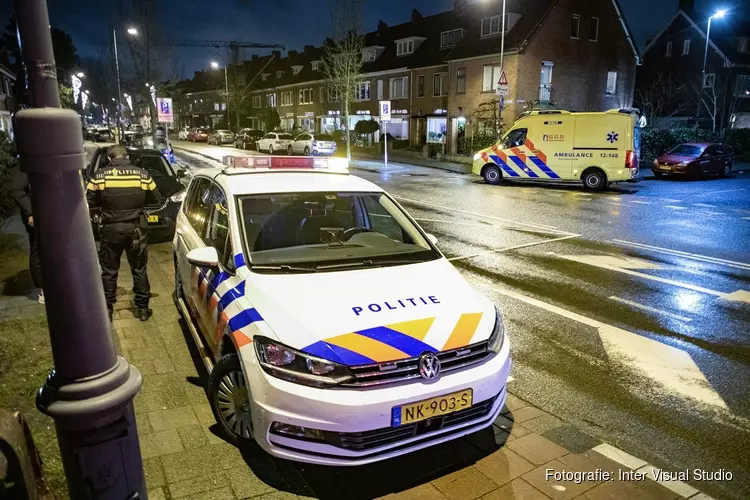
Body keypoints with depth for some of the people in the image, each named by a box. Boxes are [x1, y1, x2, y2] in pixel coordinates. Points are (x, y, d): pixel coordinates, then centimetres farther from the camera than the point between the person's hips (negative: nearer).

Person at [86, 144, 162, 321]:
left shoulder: (100, 175, -6)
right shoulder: (142, 174, -4)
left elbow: (87, 201, -2)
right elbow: (156, 199, 6)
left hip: (111, 229, -1)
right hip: (135, 228, 1)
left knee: (109, 271, 12)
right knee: (139, 269, 13)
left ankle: (106, 309, 20)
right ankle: (142, 308, 18)